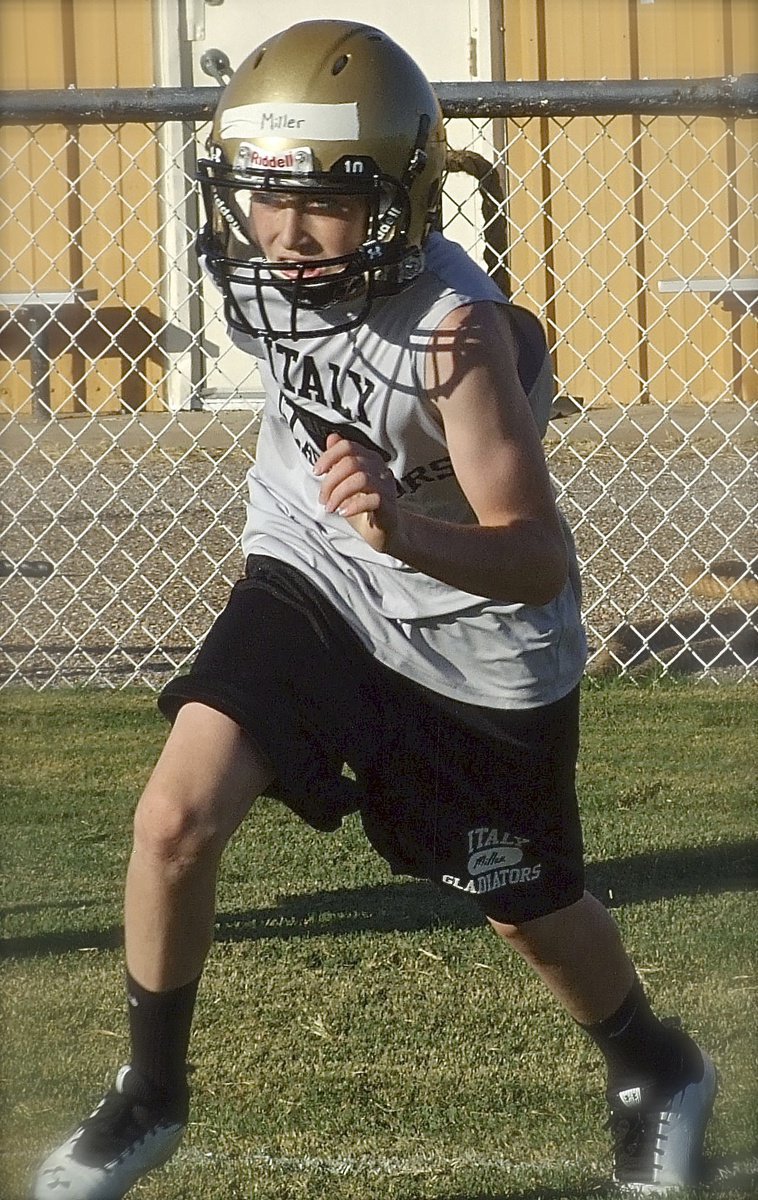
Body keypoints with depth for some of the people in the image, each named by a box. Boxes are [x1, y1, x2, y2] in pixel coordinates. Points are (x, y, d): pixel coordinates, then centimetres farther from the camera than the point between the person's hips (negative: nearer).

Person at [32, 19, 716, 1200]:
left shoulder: (456, 328, -33)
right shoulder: (270, 273, -15)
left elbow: (539, 559, -36)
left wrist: (406, 531, -53)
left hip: (472, 641, -4)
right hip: (312, 582, 4)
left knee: (530, 911, 14)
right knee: (179, 814, -18)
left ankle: (657, 1073, 45)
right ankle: (150, 1096, 3)